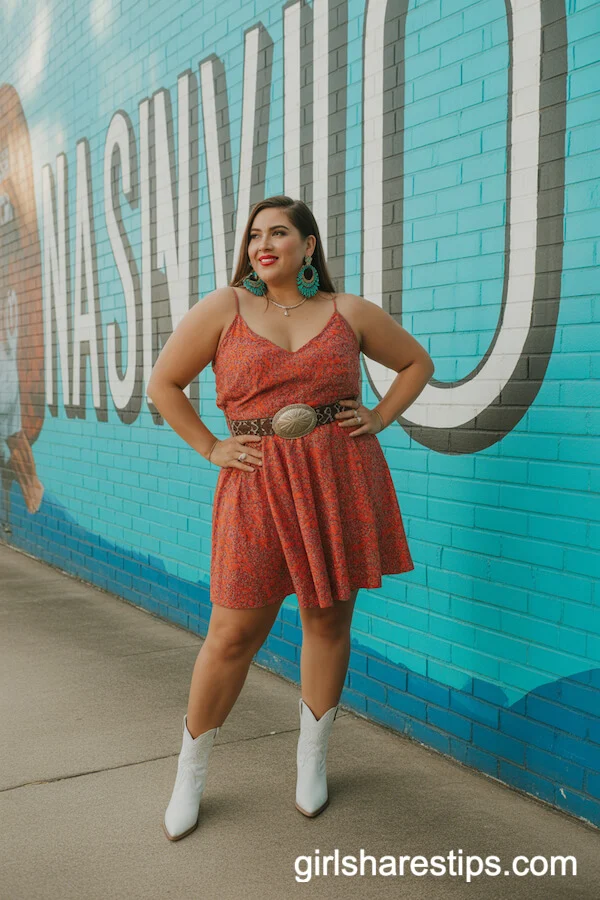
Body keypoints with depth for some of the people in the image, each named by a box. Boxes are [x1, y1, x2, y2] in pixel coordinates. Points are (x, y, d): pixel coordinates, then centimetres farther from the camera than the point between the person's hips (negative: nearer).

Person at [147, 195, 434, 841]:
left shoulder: (348, 312, 6)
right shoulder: (222, 308, 2)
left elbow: (416, 361, 19)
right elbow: (163, 385, 7)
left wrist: (380, 418, 6)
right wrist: (211, 449, 2)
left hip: (341, 481, 2)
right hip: (259, 483, -2)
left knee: (329, 619, 10)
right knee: (233, 634, 1)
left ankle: (312, 760, 31)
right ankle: (190, 773, 21)